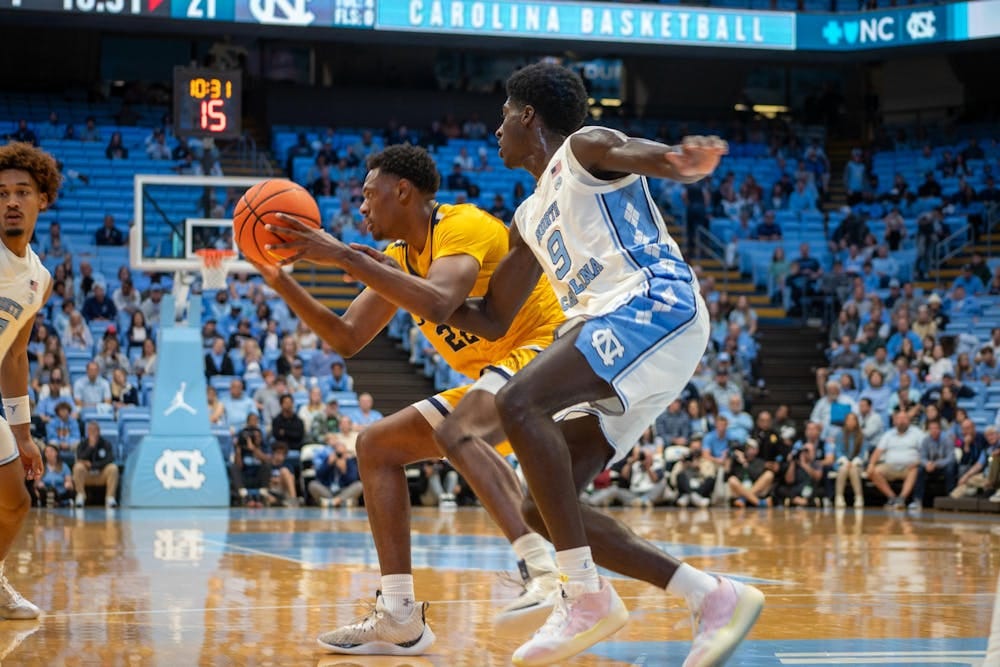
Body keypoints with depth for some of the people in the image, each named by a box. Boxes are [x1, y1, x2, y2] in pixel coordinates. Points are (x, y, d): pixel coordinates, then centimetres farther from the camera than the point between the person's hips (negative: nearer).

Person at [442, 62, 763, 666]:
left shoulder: (584, 147, 6)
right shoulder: (530, 218, 30)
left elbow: (637, 153, -19)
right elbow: (491, 321, 33)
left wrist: (683, 161, -44)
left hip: (657, 305, -9)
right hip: (611, 335, 9)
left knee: (520, 403, -29)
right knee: (543, 511, 1)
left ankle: (590, 596, -30)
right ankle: (714, 598, 0)